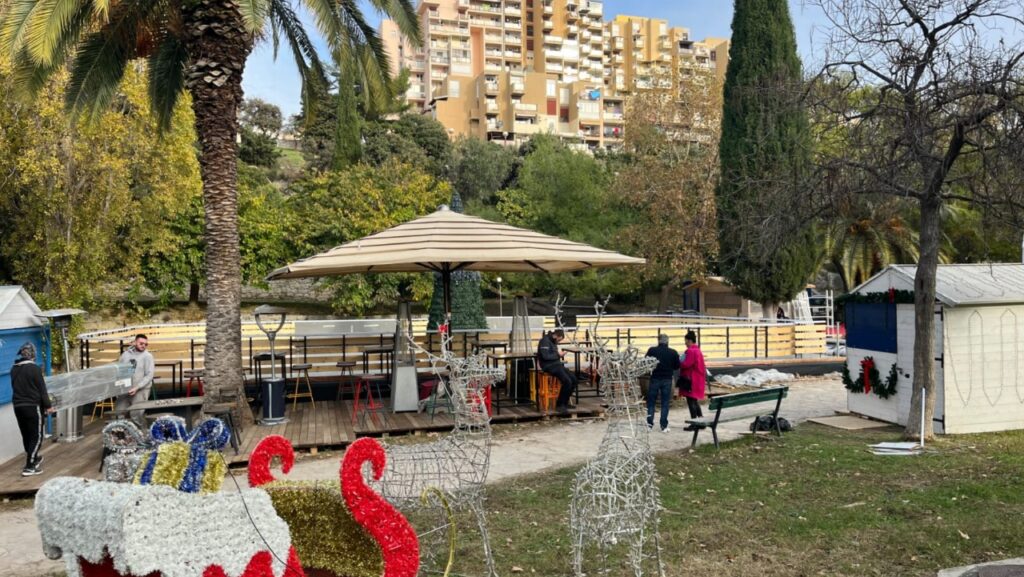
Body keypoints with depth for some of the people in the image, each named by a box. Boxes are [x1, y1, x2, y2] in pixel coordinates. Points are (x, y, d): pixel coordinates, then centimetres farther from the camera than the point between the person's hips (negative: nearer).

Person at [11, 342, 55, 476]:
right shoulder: (34, 368, -15)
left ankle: (34, 458, 34)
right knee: (36, 436, -1)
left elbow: (16, 387, 16)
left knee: (26, 435, 17)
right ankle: (29, 467, -6)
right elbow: (42, 389, -12)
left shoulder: (14, 369, 6)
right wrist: (48, 405, -5)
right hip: (33, 406, -7)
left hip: (18, 406, 7)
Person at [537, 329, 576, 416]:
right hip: (549, 366, -10)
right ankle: (559, 405, -10)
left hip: (556, 364, 10)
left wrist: (560, 354, 5)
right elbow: (545, 356, -22)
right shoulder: (545, 341, -13)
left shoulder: (553, 341, 17)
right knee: (567, 381, -23)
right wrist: (558, 355, -14)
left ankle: (565, 402, 8)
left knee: (573, 379, -3)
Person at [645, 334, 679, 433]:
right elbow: (677, 366, 2)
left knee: (651, 402, 11)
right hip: (667, 380, 1)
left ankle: (650, 424, 8)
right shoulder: (673, 352, -7)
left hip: (655, 378, -1)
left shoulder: (652, 350, -9)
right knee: (665, 403, 7)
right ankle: (664, 426, 6)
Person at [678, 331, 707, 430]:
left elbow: (686, 364, -22)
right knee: (695, 401, 17)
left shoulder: (691, 351, -17)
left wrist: (678, 363, -6)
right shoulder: (698, 350, 16)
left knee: (691, 400, -4)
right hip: (698, 379, 10)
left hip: (691, 380, -10)